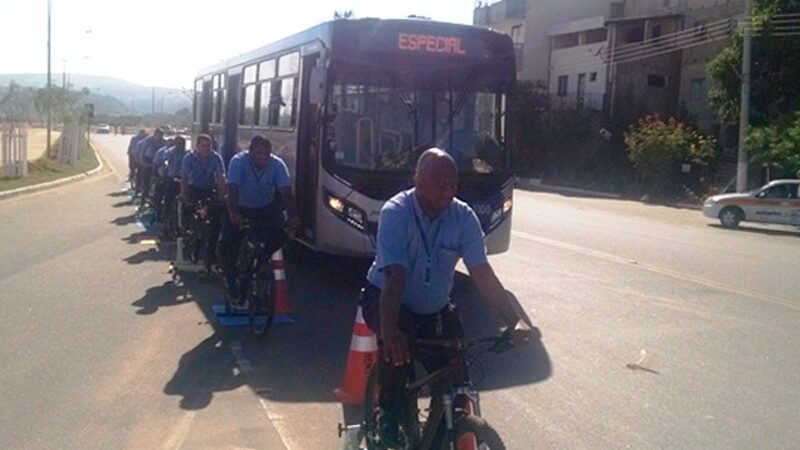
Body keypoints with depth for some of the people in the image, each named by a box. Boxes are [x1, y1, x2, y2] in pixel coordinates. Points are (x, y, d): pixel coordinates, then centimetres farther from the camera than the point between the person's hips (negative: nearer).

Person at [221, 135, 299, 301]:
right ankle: (231, 279, 9)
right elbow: (233, 189, -36)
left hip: (266, 209, 2)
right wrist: (233, 213, -53)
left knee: (279, 235, -15)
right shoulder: (238, 161, -25)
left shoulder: (277, 165, -21)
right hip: (241, 208, -2)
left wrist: (293, 216, -46)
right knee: (229, 245, -13)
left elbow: (286, 191, -30)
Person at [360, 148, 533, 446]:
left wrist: (513, 322, -30)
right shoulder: (396, 212, -26)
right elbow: (395, 276, -35)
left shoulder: (464, 217, -15)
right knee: (397, 345, -34)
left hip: (435, 309, 4)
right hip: (384, 298, -4)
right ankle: (391, 415, -9)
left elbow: (482, 274, -19)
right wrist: (389, 329, -49)